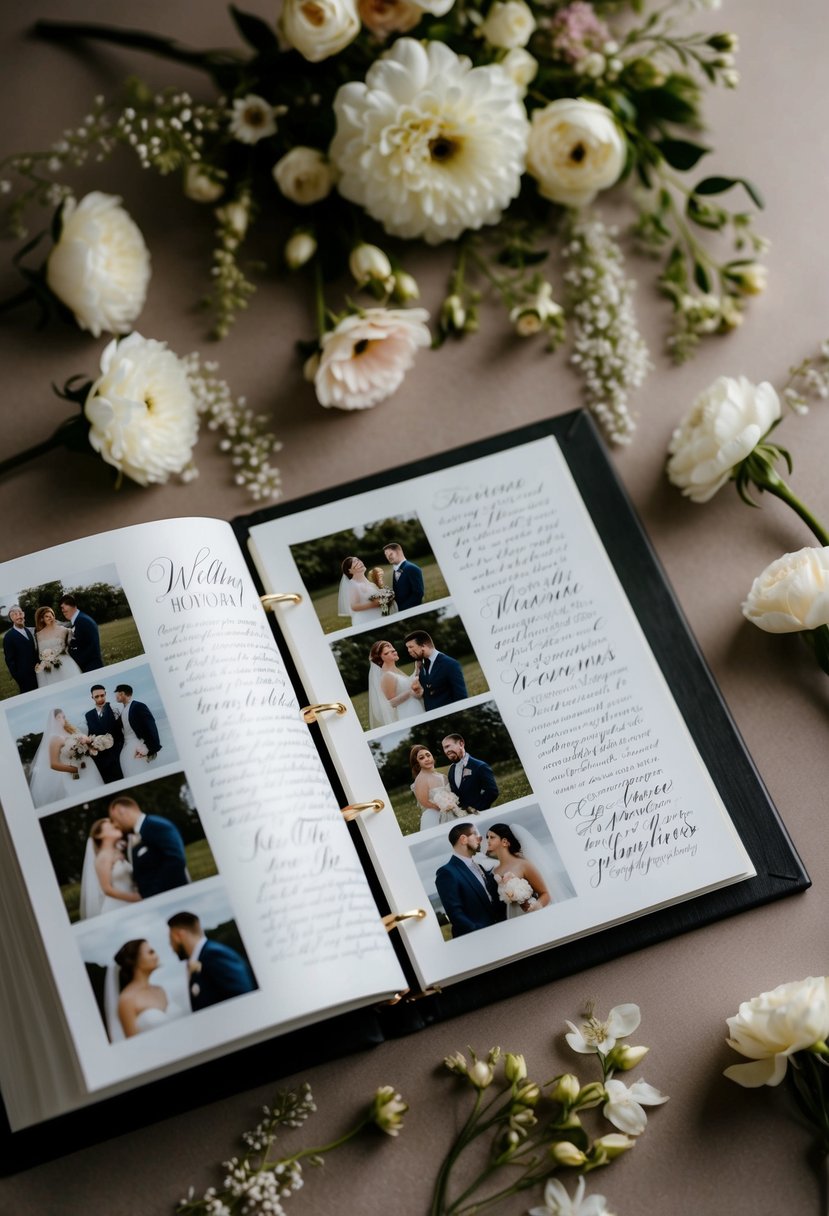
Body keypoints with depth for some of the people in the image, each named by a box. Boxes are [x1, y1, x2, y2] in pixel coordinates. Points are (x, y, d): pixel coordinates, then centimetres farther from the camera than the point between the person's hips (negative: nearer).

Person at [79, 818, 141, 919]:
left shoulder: (121, 852, 13)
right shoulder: (103, 857, -7)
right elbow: (107, 889, -12)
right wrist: (134, 898, -14)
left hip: (131, 906, 7)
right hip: (115, 908, -7)